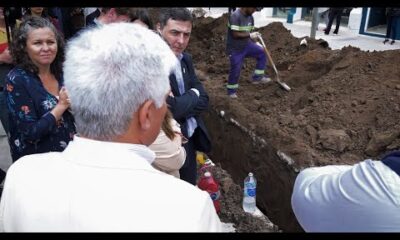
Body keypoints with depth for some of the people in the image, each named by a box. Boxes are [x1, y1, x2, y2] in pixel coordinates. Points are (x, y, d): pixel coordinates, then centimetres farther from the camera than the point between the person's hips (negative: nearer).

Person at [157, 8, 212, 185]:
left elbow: (203, 100, 1)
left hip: (190, 142, 7)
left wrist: (180, 104, -15)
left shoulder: (185, 59, 6)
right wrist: (192, 96, -12)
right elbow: (169, 108, -28)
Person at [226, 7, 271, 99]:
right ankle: (231, 91, 22)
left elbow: (249, 32, 10)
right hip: (235, 49, -7)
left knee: (262, 52, -4)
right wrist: (250, 35, -24)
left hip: (246, 45, 7)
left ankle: (257, 77, 8)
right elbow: (235, 34, -28)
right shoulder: (235, 16, -24)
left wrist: (255, 43, 1)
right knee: (235, 70, 1)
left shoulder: (250, 17, 1)